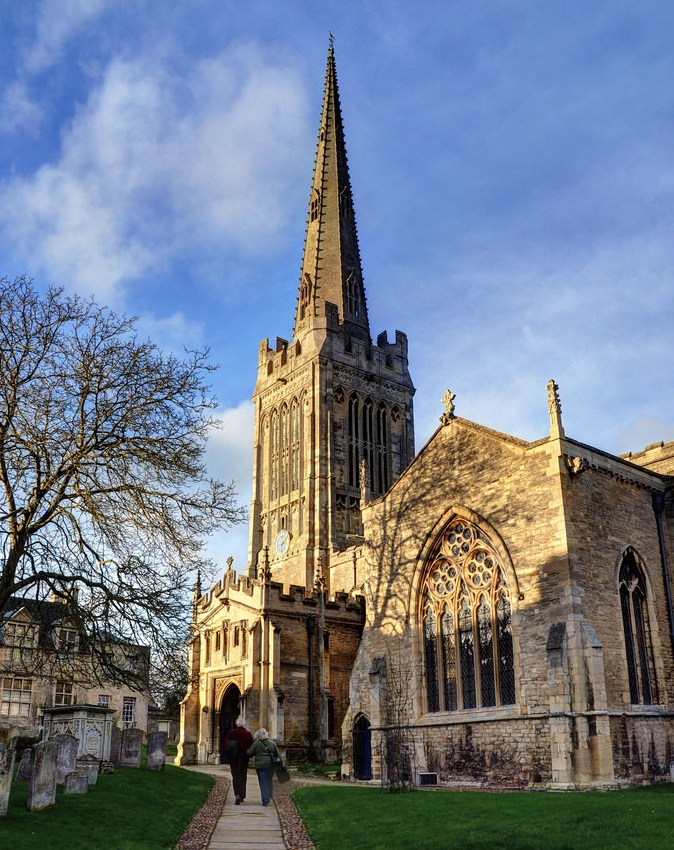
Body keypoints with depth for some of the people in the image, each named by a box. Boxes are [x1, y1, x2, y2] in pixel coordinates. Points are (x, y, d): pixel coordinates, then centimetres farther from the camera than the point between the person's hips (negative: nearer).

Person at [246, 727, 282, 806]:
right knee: (269, 781, 15)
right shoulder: (272, 743, 6)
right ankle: (268, 798, 20)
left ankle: (265, 801, -2)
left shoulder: (256, 743, -6)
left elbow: (249, 753, -1)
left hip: (261, 765, -4)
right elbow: (278, 754, 9)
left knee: (263, 783, 1)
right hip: (271, 765, 4)